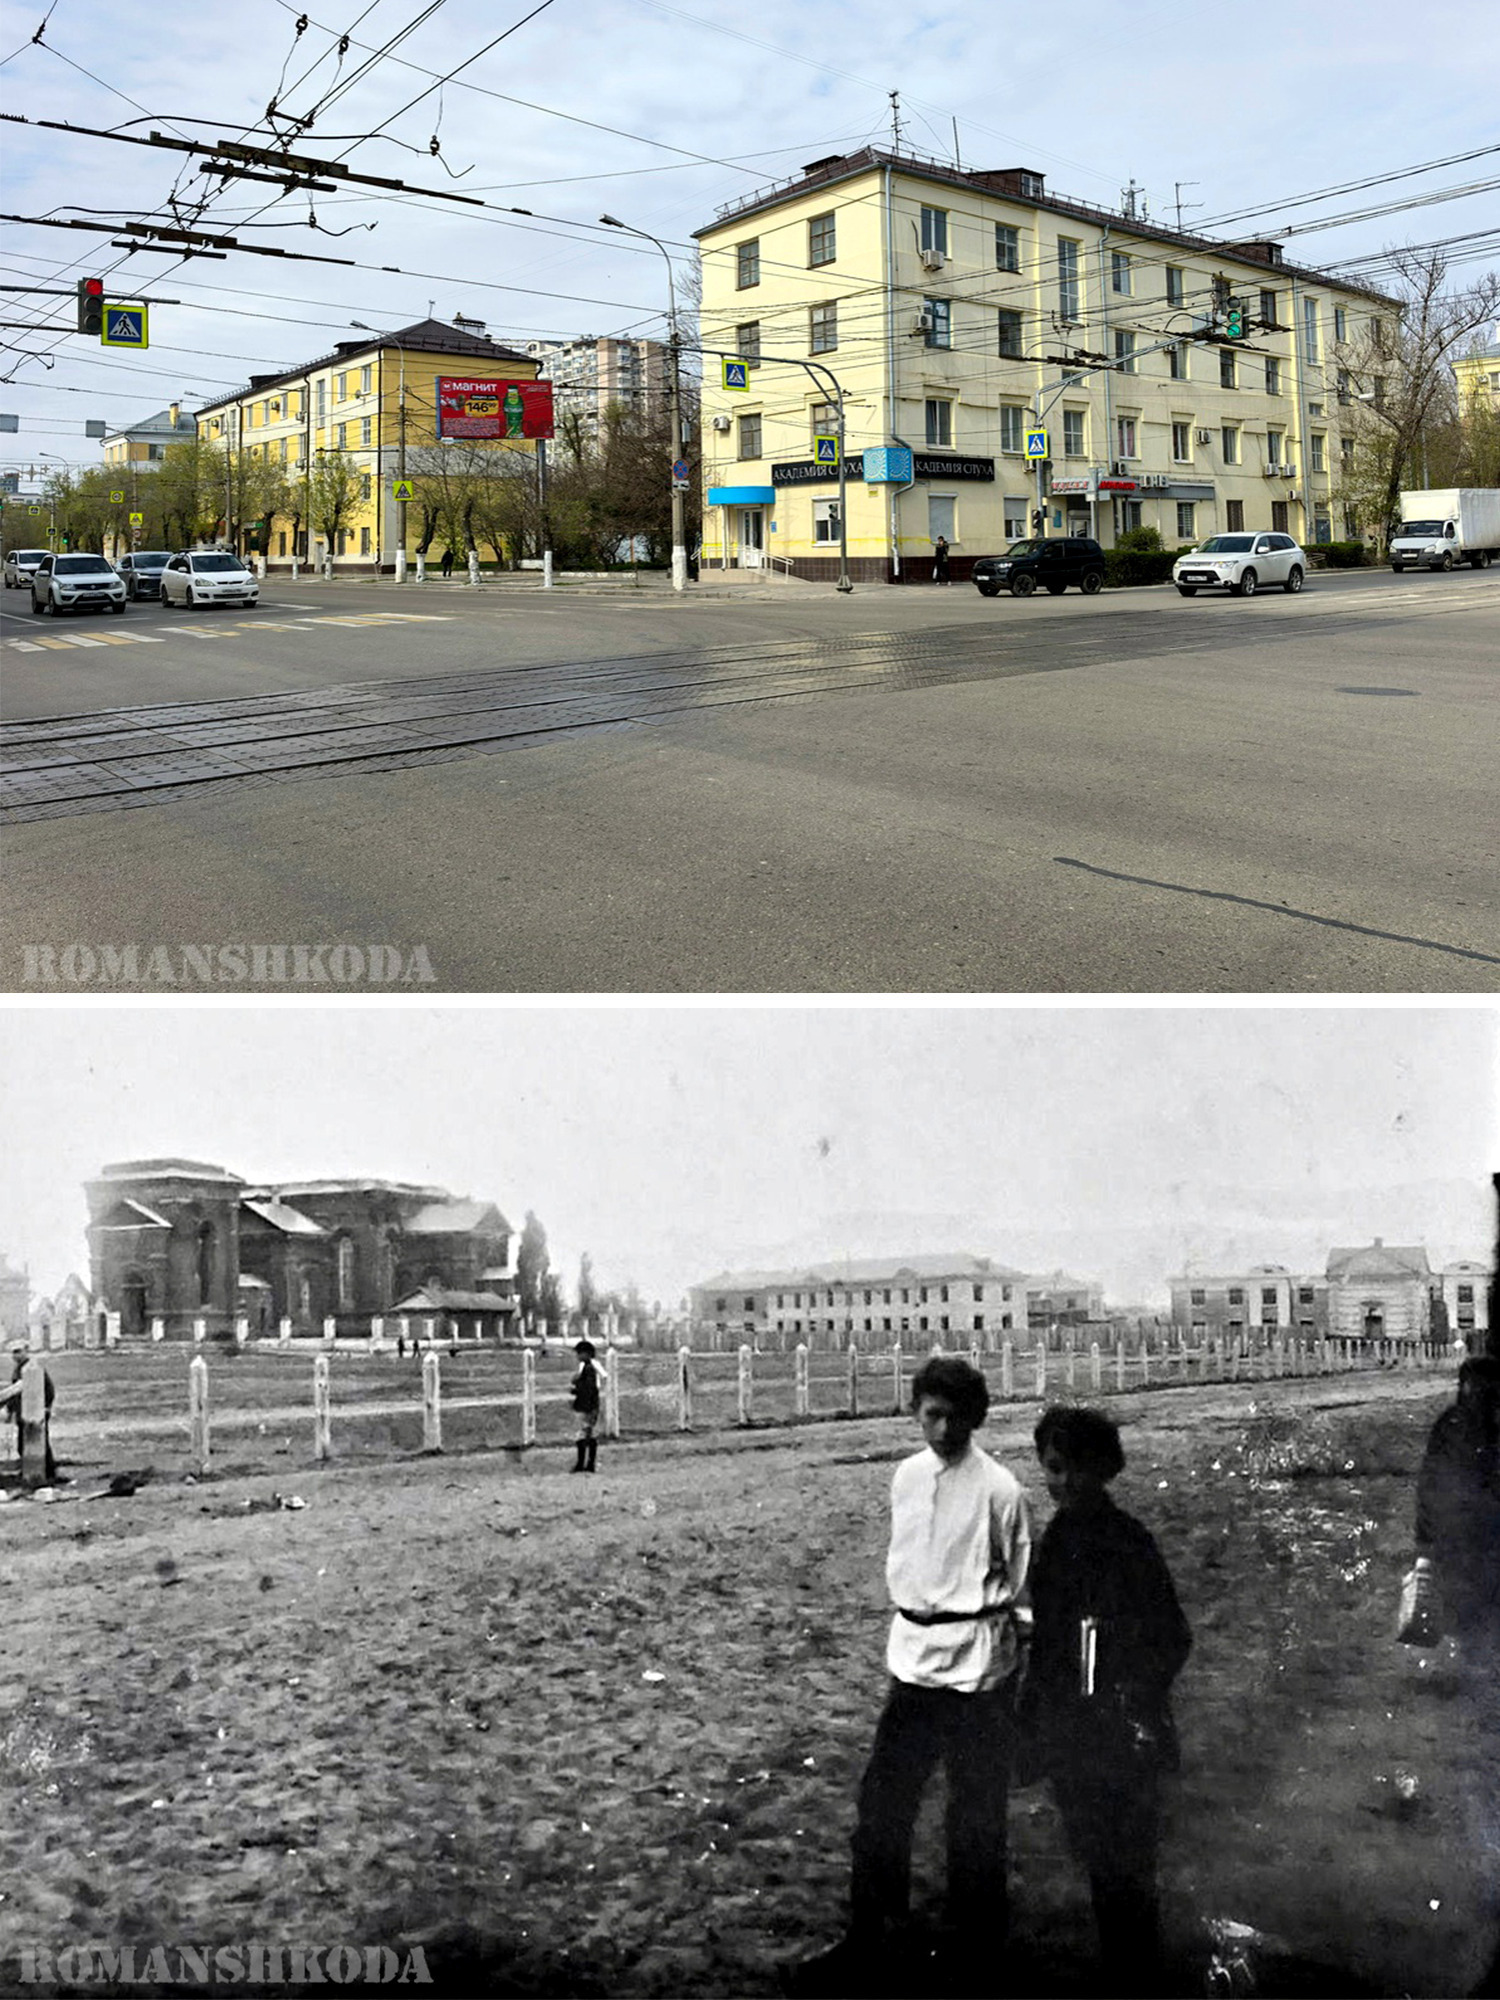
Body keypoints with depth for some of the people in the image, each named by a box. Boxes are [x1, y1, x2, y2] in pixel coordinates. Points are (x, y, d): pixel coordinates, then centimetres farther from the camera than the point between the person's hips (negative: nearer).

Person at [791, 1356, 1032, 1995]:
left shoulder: (998, 1489, -12)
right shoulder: (907, 1477, 4)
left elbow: (1021, 1592, -6)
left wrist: (1017, 1674, -4)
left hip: (977, 1671, -5)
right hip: (912, 1662, 5)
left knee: (975, 1816, 6)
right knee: (881, 1800, 9)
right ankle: (871, 1945, 25)